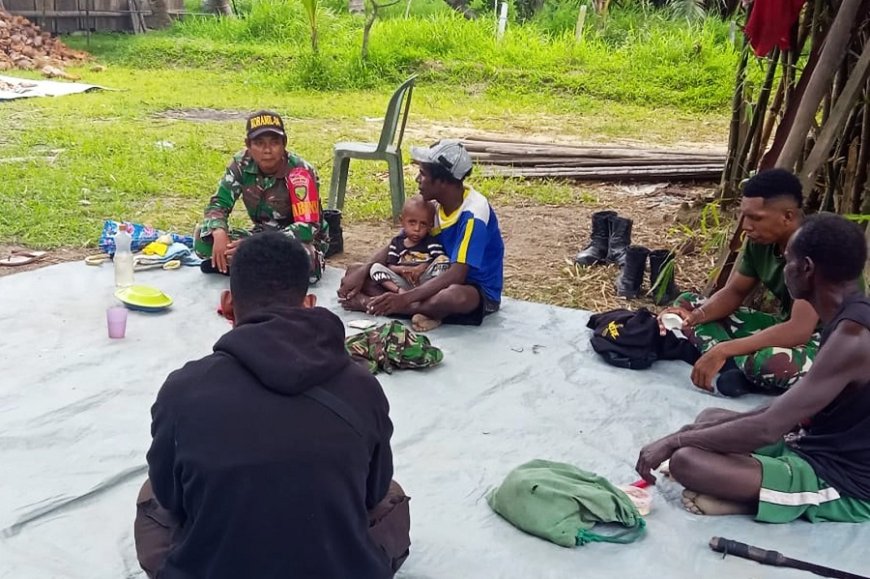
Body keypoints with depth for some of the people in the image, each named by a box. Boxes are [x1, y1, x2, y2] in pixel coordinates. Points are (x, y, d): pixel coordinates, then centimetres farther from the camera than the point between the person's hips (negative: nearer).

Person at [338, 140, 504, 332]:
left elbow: (456, 275, -31)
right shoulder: (435, 206, -2)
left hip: (480, 293, -7)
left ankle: (371, 304, -29)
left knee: (454, 295, -46)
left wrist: (404, 298, -37)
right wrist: (362, 272, -10)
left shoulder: (473, 213, -25)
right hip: (444, 280, 8)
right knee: (355, 273, 0)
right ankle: (427, 309, -22)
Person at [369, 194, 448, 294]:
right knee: (376, 267, -11)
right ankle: (400, 291, -33)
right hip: (403, 283, 3)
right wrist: (401, 269, -15)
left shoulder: (431, 242, 5)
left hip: (425, 281, -2)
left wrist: (423, 267, -23)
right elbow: (390, 266, 7)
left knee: (443, 259, -23)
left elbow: (441, 260, -8)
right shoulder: (397, 242, 12)